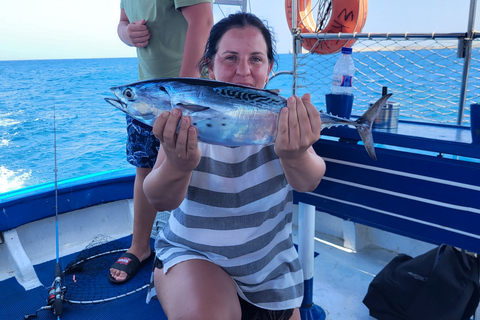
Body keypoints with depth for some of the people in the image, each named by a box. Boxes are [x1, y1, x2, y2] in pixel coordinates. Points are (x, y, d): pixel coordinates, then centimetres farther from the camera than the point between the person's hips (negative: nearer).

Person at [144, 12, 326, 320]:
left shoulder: (282, 115, -9)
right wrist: (178, 166, -44)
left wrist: (295, 156, -49)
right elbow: (161, 201, -21)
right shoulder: (189, 117, -11)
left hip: (270, 265, 3)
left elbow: (308, 182, -25)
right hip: (191, 252, -2)